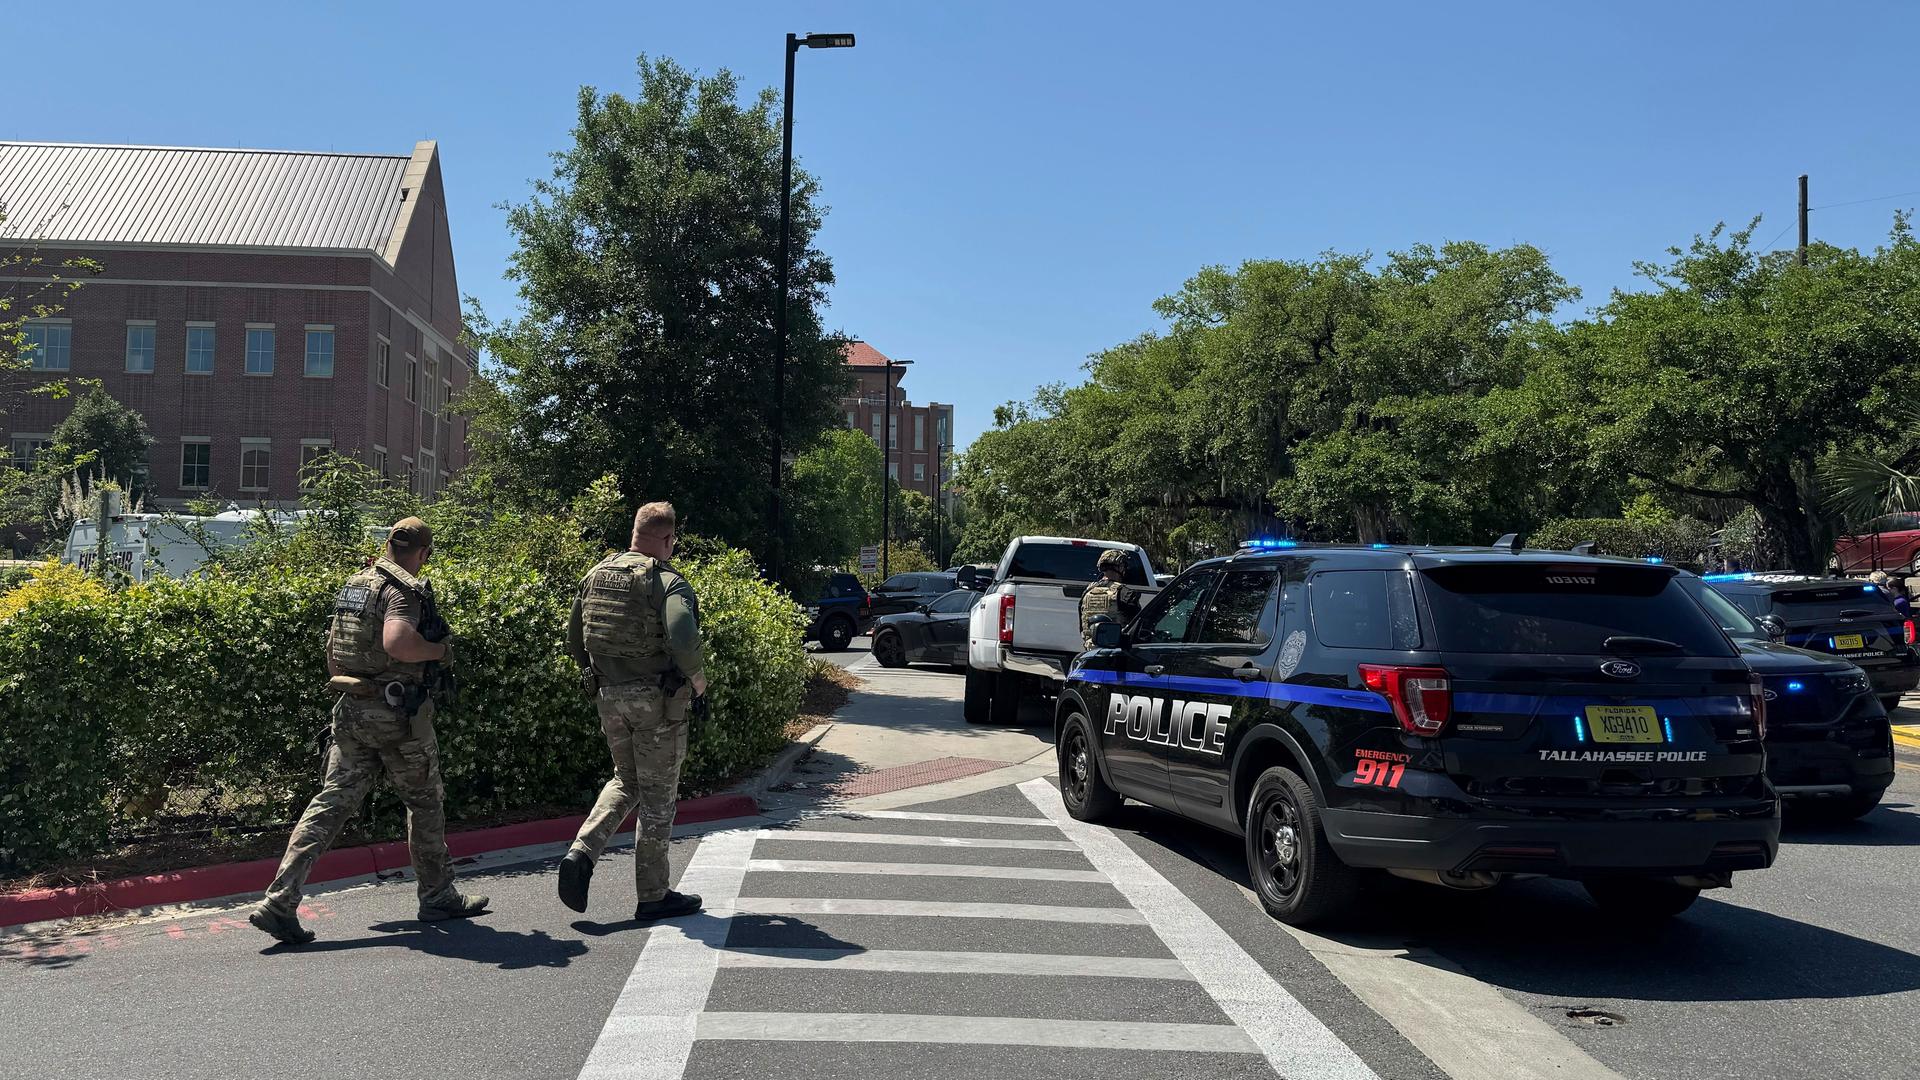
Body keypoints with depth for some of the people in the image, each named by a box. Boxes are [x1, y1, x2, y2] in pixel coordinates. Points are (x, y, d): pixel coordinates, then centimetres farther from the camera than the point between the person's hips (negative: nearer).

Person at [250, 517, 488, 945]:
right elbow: (396, 641, -32)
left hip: (350, 711, 7)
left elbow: (332, 654, 20)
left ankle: (280, 902, -5)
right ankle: (438, 898, 21)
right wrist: (440, 649, -15)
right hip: (395, 713, -7)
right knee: (424, 802, 10)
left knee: (332, 802, 4)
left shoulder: (353, 585, 13)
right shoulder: (403, 590, -14)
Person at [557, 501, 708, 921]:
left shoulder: (596, 574, 6)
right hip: (656, 701, -6)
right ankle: (653, 895, 16)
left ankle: (581, 853, 4)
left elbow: (574, 638, 12)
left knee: (626, 780, 24)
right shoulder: (670, 583, -15)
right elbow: (683, 639, -31)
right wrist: (697, 677, -13)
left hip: (609, 697, 6)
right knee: (657, 795, 7)